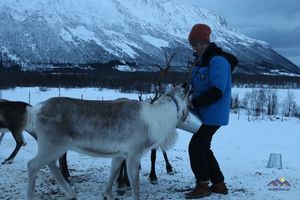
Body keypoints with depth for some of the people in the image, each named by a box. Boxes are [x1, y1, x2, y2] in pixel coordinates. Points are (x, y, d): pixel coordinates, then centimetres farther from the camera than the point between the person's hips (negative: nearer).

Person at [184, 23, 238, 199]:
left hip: (213, 115, -10)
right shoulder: (202, 61, 12)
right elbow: (196, 85, 19)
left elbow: (217, 91, -25)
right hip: (205, 113, 10)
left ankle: (203, 186, 7)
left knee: (196, 146, -7)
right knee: (203, 148, 14)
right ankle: (219, 184, 24)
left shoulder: (218, 61, -19)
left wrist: (194, 103, -24)